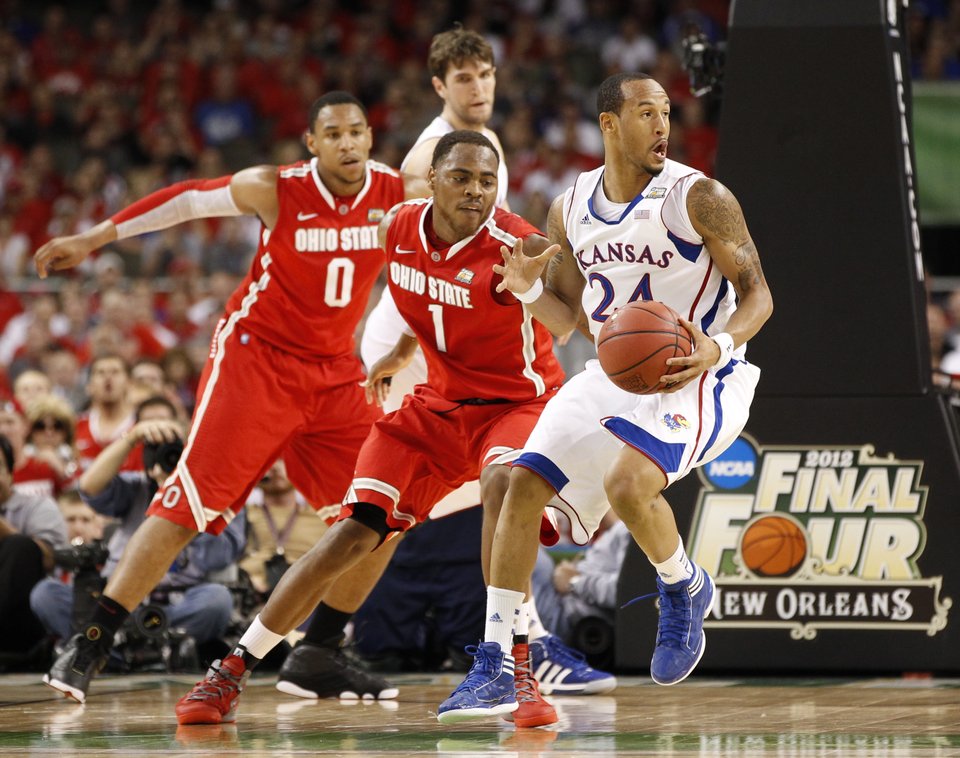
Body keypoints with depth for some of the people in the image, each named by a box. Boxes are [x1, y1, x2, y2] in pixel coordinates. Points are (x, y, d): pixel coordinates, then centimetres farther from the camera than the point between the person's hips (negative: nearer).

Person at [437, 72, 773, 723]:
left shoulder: (699, 198, -13)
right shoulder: (572, 210, 4)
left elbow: (757, 293, -11)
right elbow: (564, 318, 13)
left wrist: (719, 345, -31)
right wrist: (529, 289, -10)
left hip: (696, 377, -6)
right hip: (614, 375, 6)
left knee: (628, 482, -32)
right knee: (524, 484, -6)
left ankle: (685, 590, 1)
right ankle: (494, 670, 0)